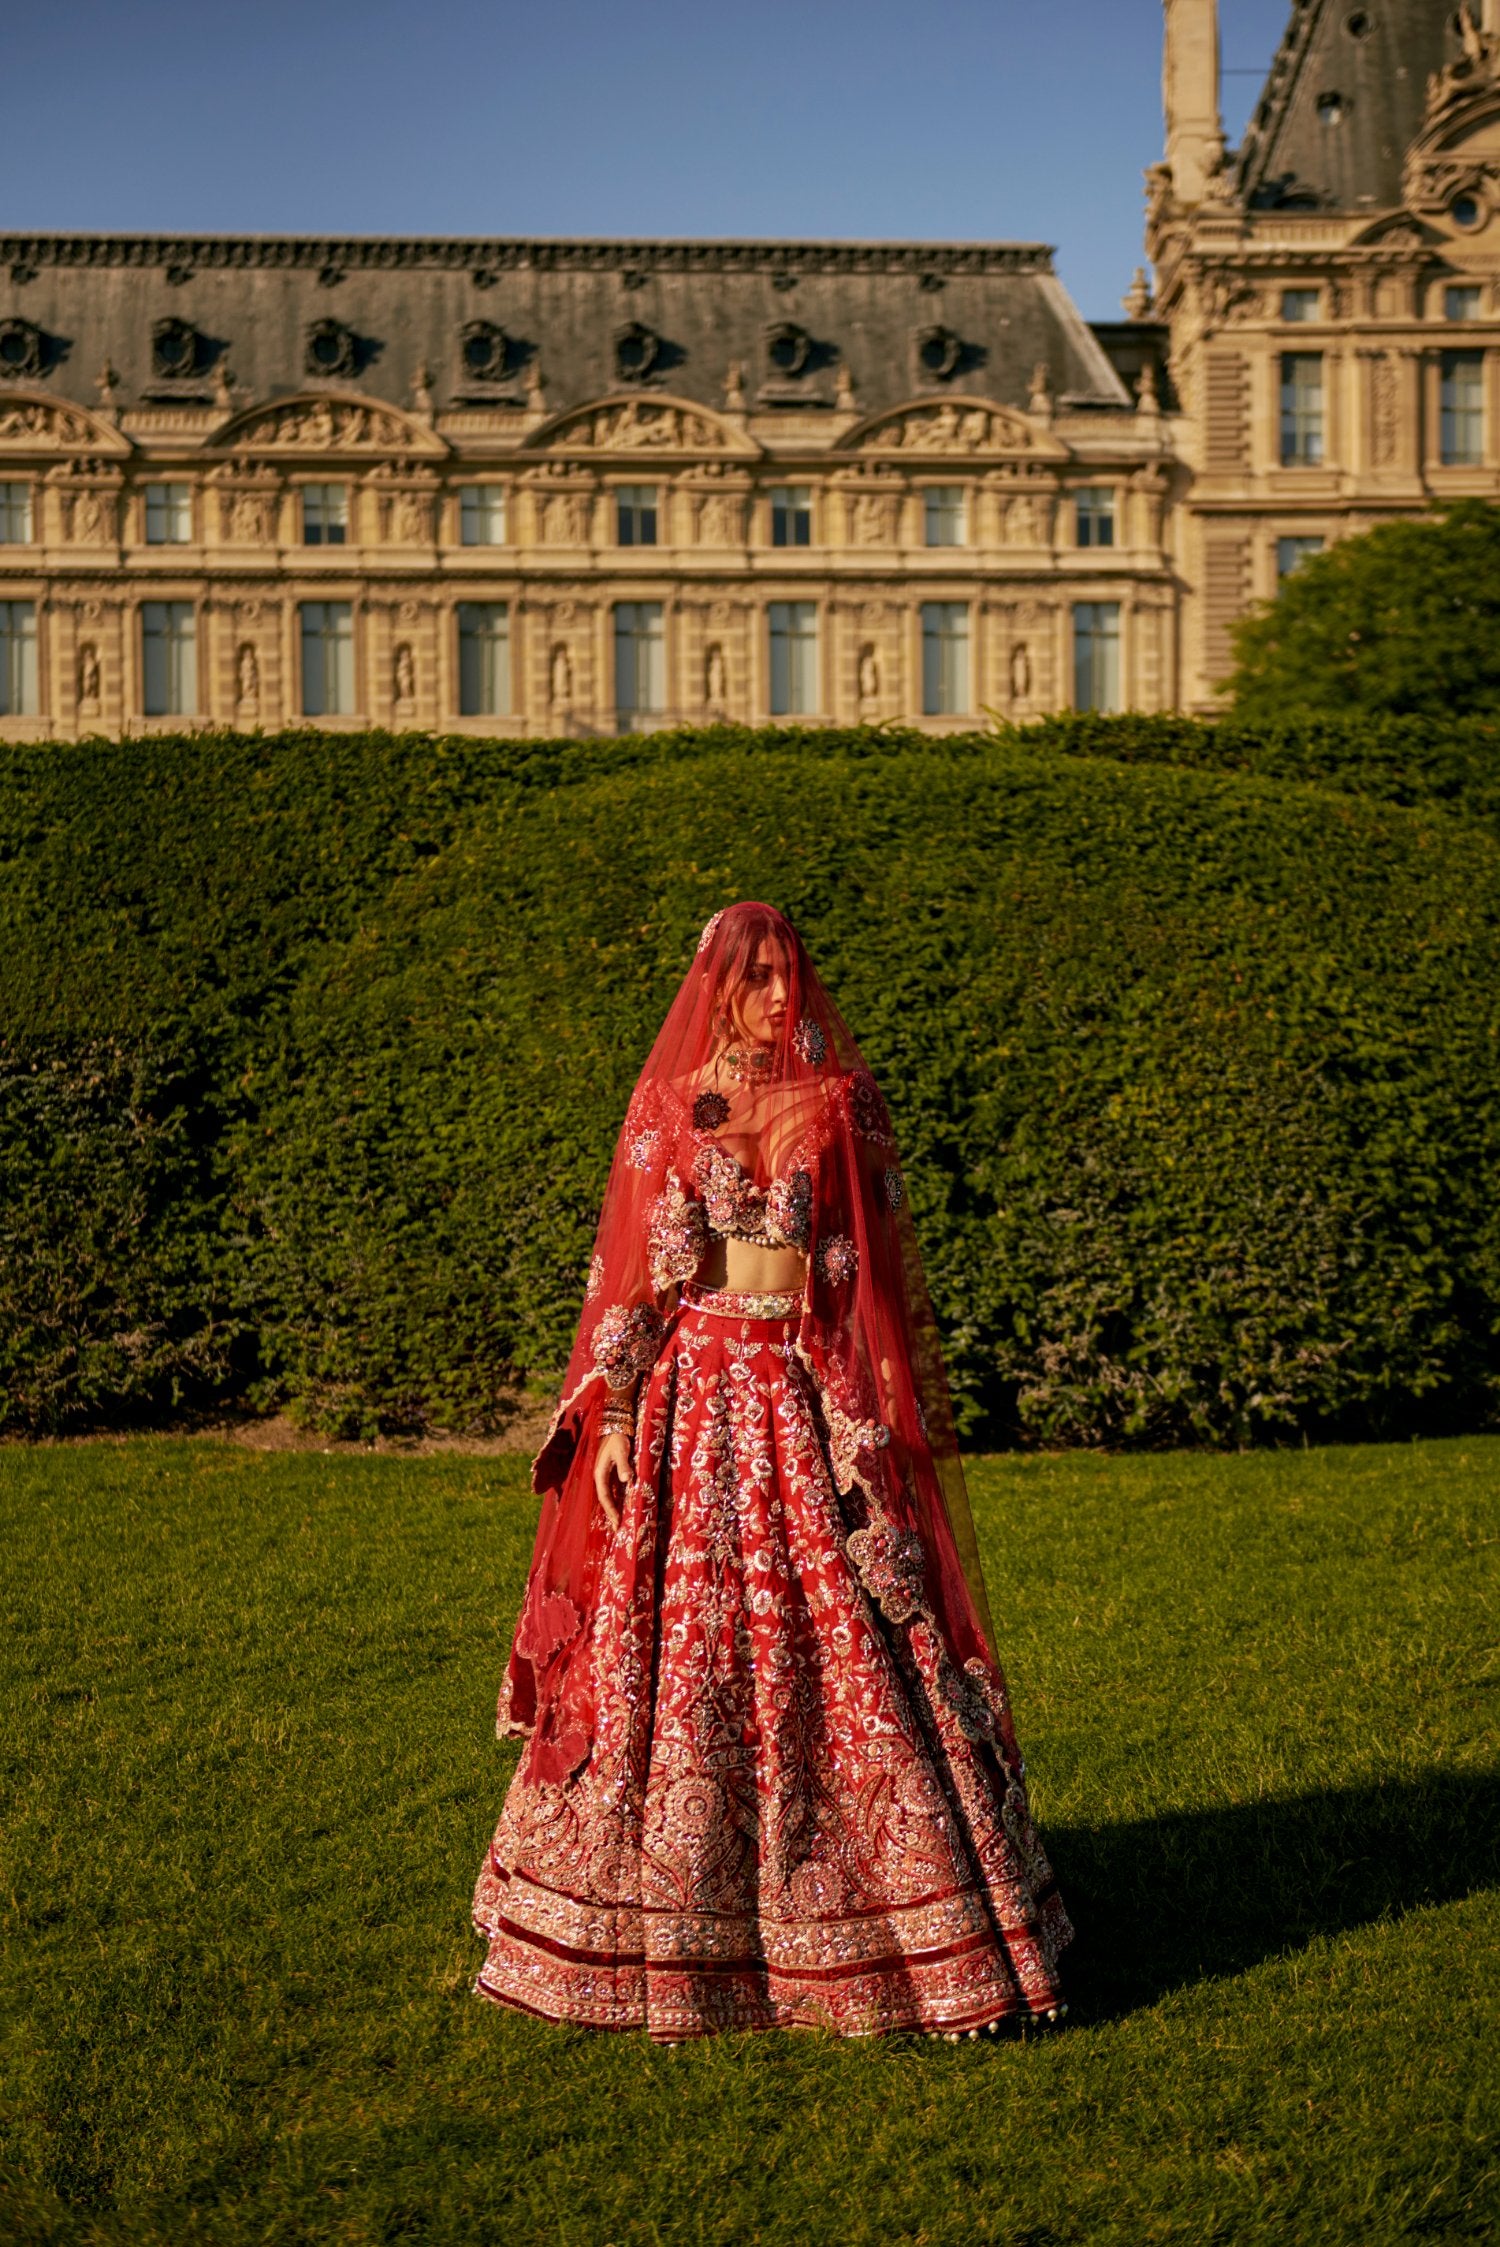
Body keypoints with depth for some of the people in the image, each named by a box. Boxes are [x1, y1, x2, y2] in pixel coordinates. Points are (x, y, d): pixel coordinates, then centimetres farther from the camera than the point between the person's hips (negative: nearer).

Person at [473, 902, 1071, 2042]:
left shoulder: (839, 1107, 6)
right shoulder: (665, 1108, 5)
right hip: (694, 1396, 0)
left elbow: (883, 1272, 6)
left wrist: (887, 1419, -1)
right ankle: (660, 1930, 16)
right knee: (676, 1650, 2)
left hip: (812, 1399, 0)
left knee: (846, 1648, -1)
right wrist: (615, 1412, -4)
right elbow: (627, 1271, 4)